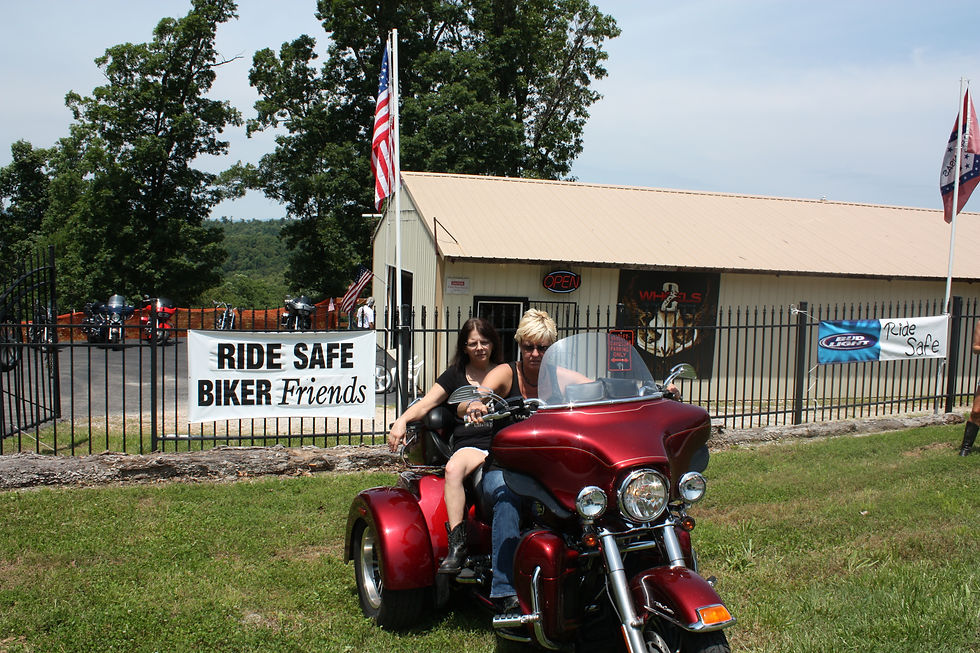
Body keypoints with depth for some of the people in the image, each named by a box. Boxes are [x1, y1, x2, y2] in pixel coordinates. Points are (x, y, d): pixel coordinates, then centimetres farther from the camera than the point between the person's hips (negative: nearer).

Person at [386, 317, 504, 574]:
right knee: (453, 469, -35)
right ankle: (457, 545, -34)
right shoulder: (456, 375, 20)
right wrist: (402, 420, -9)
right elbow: (427, 402, 9)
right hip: (470, 444, 0)